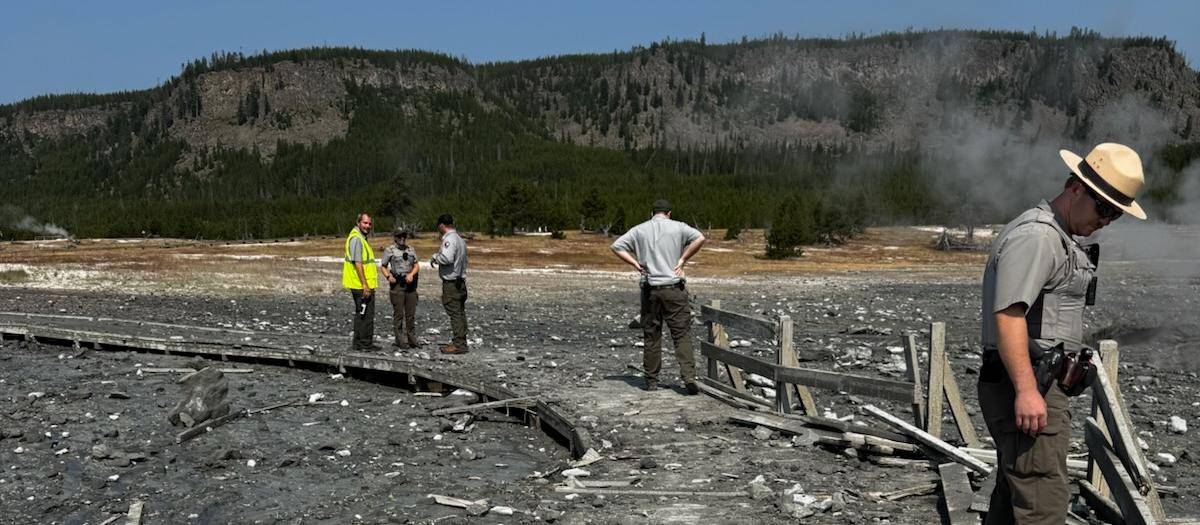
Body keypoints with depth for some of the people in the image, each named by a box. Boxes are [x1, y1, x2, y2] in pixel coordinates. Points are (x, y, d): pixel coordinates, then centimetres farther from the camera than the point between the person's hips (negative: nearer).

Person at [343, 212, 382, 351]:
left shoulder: (360, 238, 17)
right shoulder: (356, 239, -16)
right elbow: (357, 263, -22)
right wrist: (365, 285, -23)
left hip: (363, 286, 11)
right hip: (362, 285, -11)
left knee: (360, 313, 17)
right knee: (367, 314, -6)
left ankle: (357, 342, 23)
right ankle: (366, 344, -2)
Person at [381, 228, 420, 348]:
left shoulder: (411, 250, 13)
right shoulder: (389, 250, 1)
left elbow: (417, 266, 11)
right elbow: (383, 266, 3)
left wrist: (411, 274, -8)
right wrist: (388, 276, -15)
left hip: (410, 283, 4)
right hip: (397, 284, -4)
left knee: (411, 313, 7)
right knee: (398, 313, -2)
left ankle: (411, 338, 15)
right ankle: (399, 340, 4)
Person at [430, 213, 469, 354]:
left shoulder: (449, 239, -15)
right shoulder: (460, 239, 15)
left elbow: (447, 258, -29)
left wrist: (435, 258, -9)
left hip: (451, 283, -10)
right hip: (461, 280, 10)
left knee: (455, 313, -7)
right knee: (460, 313, 13)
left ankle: (459, 344, -6)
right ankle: (460, 342, 19)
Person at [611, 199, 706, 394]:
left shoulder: (639, 230, 7)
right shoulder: (677, 227, 2)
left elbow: (616, 246, 5)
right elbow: (700, 238, -12)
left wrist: (635, 264, 2)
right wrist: (682, 259, -6)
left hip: (650, 290, 2)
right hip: (674, 288, -2)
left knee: (651, 336, 10)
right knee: (682, 334, 0)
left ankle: (651, 380, 14)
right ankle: (689, 377, -11)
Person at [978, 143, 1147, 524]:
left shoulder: (1059, 237, 22)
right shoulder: (1035, 235, -13)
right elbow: (1007, 314, -23)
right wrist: (1026, 390, -28)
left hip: (1037, 385, 11)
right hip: (1028, 390, -11)